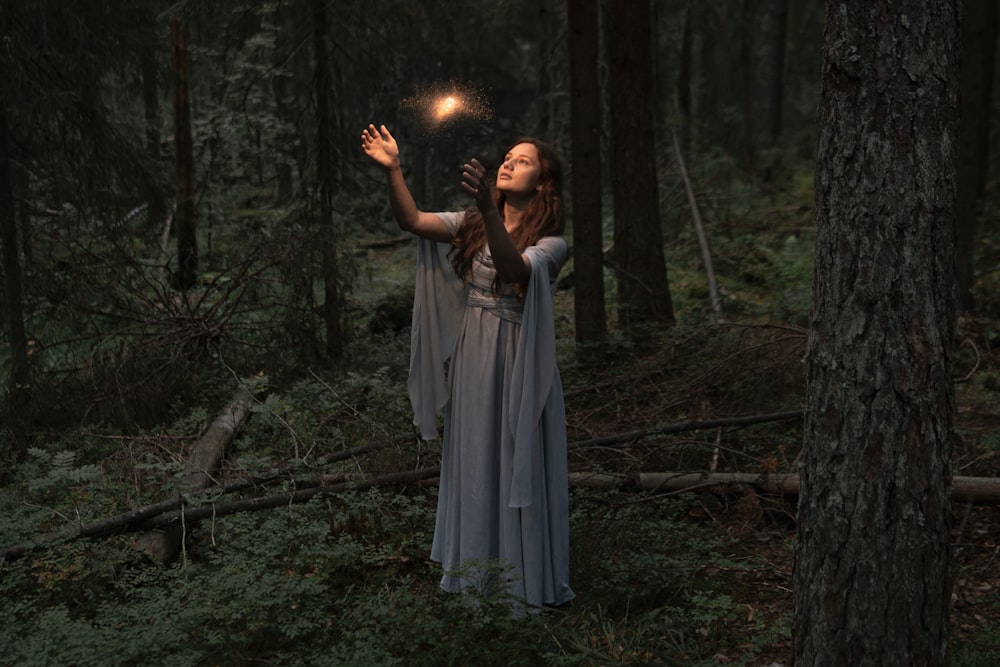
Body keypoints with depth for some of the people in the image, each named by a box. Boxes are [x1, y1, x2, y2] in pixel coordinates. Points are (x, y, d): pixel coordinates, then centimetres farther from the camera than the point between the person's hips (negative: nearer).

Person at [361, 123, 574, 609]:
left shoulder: (551, 244, -8)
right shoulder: (472, 225, 7)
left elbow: (513, 267, -29)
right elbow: (411, 220, -4)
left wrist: (488, 209, -43)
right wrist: (392, 170, -18)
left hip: (519, 363, -5)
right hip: (470, 359, 5)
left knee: (518, 466, 2)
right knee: (472, 463, 13)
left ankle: (525, 577, 16)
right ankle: (475, 569, 28)